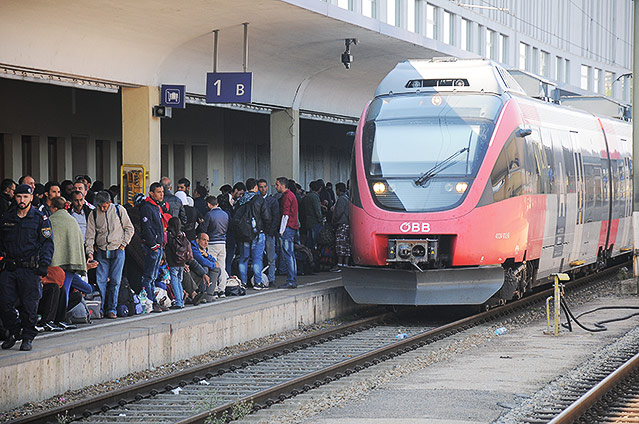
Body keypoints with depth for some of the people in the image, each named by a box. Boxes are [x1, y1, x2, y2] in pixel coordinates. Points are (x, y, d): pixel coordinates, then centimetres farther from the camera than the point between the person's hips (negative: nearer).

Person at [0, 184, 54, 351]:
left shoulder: (40, 219, 1)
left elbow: (47, 243, -1)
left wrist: (44, 264, -10)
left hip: (30, 269, -4)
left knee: (29, 305, -2)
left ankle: (28, 337, 10)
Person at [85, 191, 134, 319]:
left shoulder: (119, 210, 0)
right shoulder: (94, 214, 4)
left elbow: (129, 228, 7)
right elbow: (90, 235, 4)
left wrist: (124, 243, -1)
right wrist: (90, 252, -6)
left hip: (117, 251, -1)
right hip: (101, 252, 2)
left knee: (115, 280, -3)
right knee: (101, 281, -4)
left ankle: (112, 309, 2)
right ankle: (100, 309, 3)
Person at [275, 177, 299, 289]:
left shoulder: (287, 196, -11)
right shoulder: (290, 195, 20)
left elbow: (286, 215, -17)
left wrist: (281, 231, -15)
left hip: (288, 228, -10)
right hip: (293, 227, 10)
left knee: (287, 254, -10)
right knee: (291, 255, 11)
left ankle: (291, 281, -13)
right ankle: (293, 280, 12)